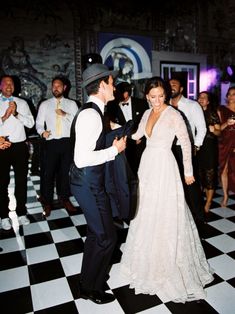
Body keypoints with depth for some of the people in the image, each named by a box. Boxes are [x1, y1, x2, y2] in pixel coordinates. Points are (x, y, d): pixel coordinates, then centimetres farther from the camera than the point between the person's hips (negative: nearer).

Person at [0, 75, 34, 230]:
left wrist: (16, 113, -14)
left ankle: (21, 212, 24)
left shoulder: (22, 103, 7)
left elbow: (31, 123, -2)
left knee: (21, 180, 9)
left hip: (20, 146, 1)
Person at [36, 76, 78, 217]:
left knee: (66, 172, 12)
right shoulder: (44, 104, 9)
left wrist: (65, 115, -17)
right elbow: (39, 123, 4)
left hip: (67, 142, 0)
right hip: (51, 142, 0)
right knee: (48, 173, 1)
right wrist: (42, 132, -16)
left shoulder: (71, 104, 7)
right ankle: (47, 202, 17)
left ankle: (65, 198, 30)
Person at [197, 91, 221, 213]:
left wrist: (213, 130, -22)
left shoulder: (213, 114, -1)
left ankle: (208, 202, 12)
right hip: (197, 147, 3)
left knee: (210, 174, -1)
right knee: (199, 174, 9)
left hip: (210, 147, -3)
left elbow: (219, 132, -1)